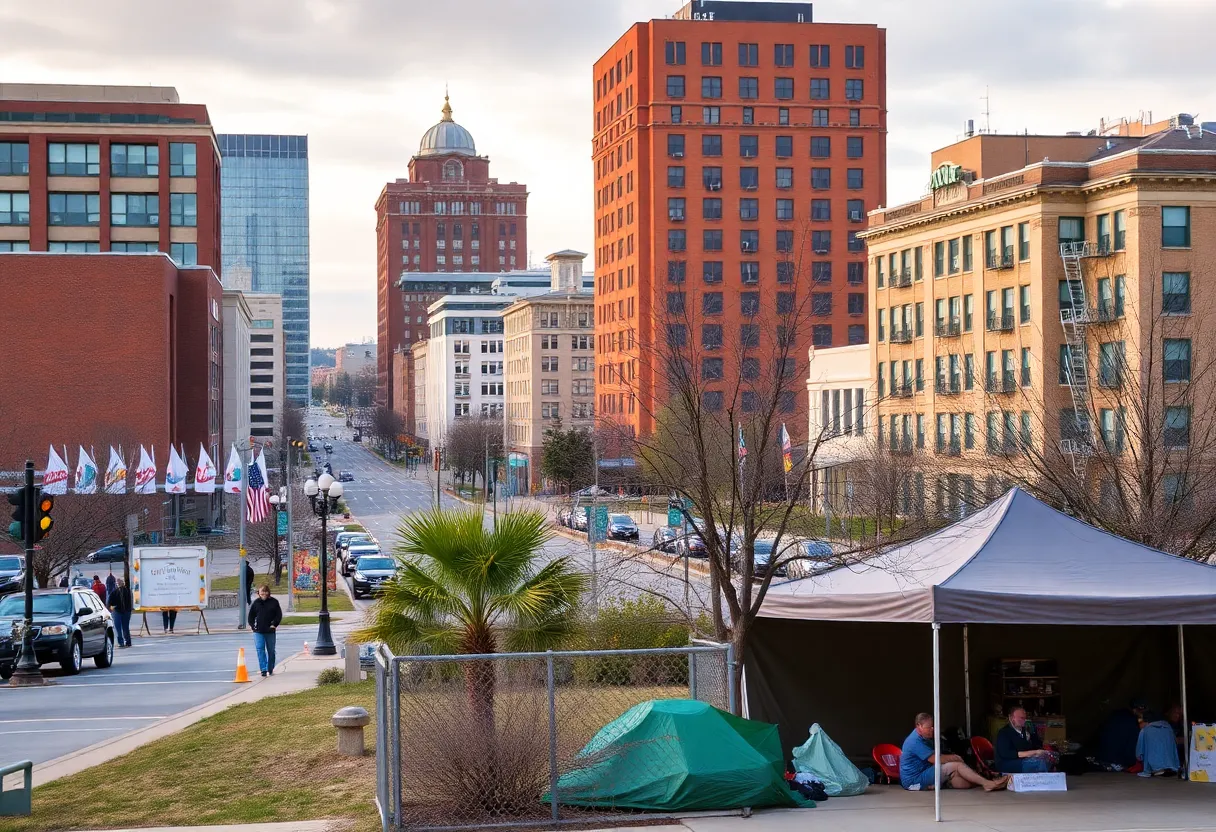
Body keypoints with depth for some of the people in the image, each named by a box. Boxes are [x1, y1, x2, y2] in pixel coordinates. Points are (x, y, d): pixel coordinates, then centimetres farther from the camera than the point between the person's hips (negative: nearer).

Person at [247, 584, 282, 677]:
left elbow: (279, 614, 2)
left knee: (271, 650, 9)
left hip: (270, 631, 0)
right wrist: (252, 625, -1)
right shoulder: (256, 603, 5)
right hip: (258, 631, 0)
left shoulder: (274, 602, 1)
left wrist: (274, 624, -8)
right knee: (260, 649, -10)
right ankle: (263, 669, -10)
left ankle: (270, 669, 23)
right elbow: (251, 615, 12)